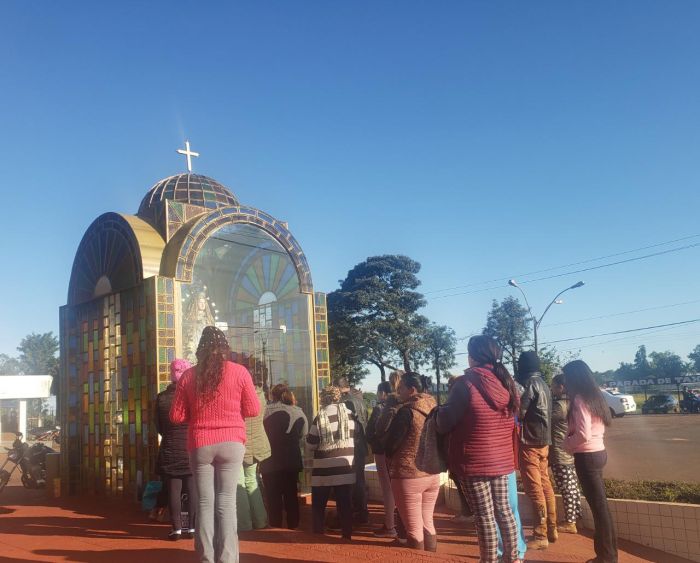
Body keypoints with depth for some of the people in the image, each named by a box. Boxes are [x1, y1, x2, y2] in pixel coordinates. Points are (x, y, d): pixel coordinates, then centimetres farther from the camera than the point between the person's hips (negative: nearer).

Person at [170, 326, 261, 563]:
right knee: (227, 501, 2)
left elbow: (176, 416, 4)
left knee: (204, 502, 7)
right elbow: (253, 410, 2)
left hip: (200, 445, 1)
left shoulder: (188, 376, 2)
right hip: (231, 443, -1)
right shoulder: (239, 372, -2)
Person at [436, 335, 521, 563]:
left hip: (474, 461, -7)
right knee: (503, 510, 15)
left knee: (484, 516, 0)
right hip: (502, 459, 7)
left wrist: (439, 411, 9)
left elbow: (445, 424, -11)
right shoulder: (506, 382, 5)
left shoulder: (466, 382, -15)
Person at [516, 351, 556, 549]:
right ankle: (551, 529, 20)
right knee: (545, 485, 13)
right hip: (543, 440, 9)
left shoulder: (529, 384, -14)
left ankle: (540, 535, -3)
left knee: (534, 489, -6)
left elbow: (519, 412, -15)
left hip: (530, 441, -9)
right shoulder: (543, 384, 14)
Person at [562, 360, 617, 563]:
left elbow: (583, 435, -23)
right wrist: (571, 438, 9)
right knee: (600, 504, 16)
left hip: (587, 456, -9)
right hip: (598, 452, 9)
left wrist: (567, 443, -6)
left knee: (598, 506, 1)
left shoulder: (579, 399, -17)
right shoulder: (594, 396, 10)